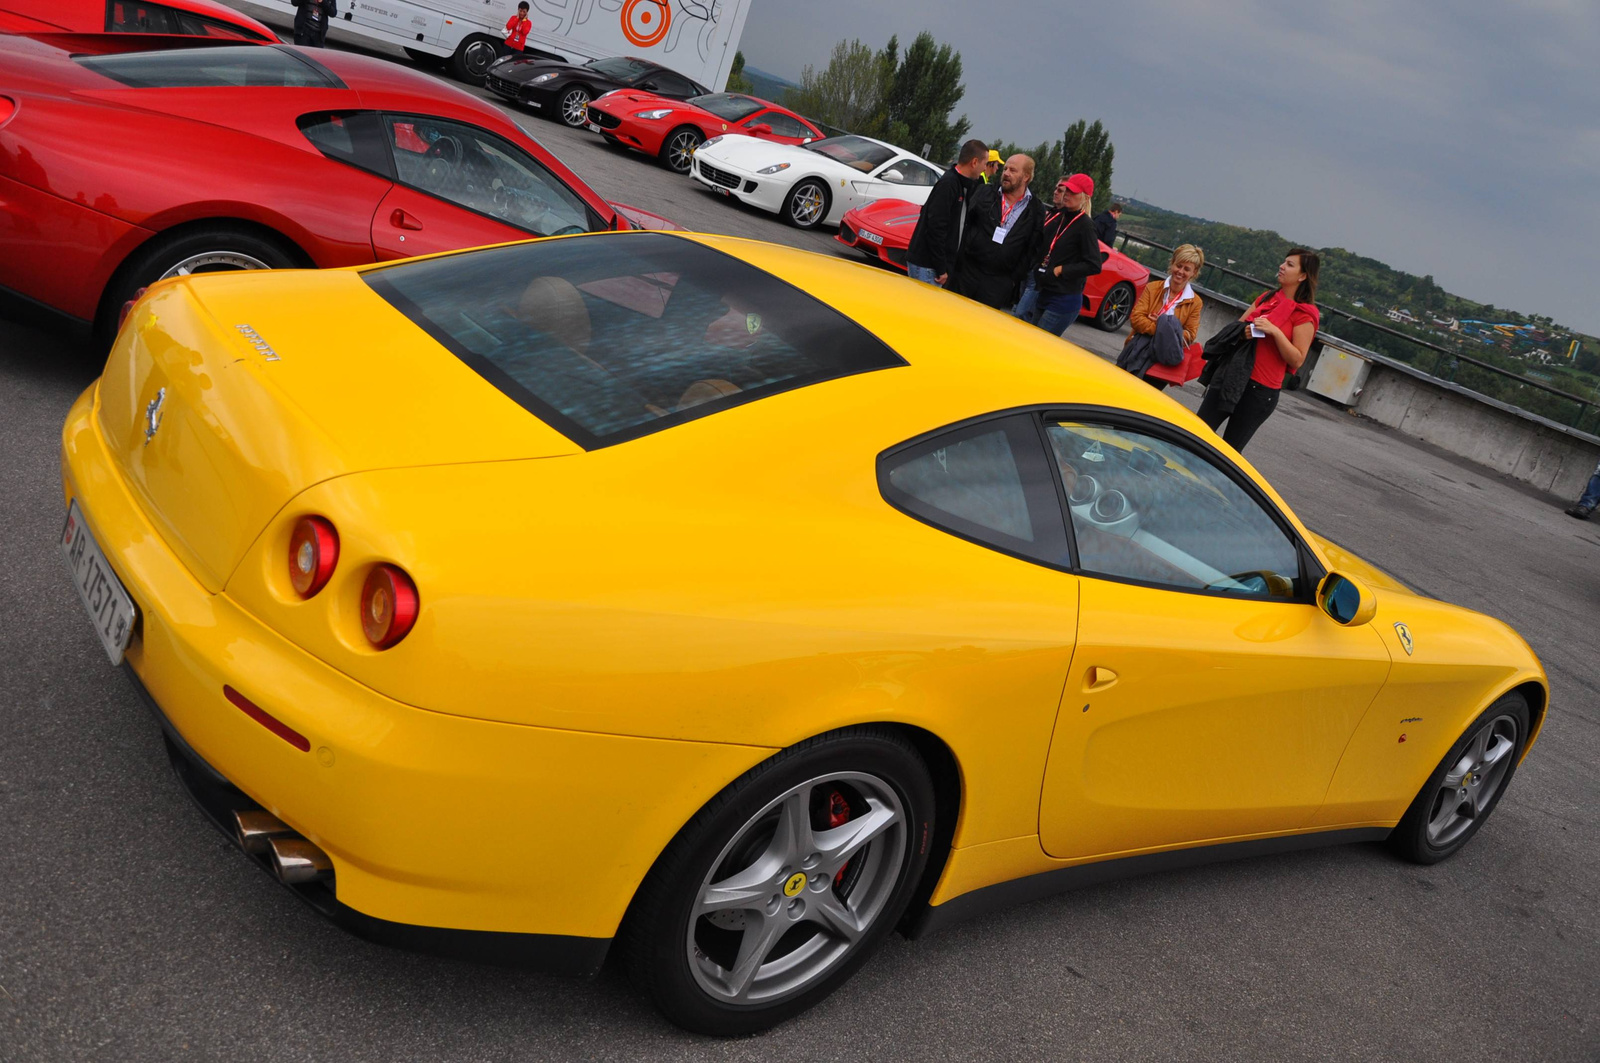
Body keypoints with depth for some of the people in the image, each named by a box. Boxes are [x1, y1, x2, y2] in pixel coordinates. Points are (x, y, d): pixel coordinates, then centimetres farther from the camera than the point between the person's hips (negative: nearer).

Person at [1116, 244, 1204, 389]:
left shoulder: (1195, 303, 4)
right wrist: (1160, 329, -19)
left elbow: (1190, 335, 0)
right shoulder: (1152, 288, 6)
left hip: (1164, 355, -1)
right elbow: (1136, 318, -5)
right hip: (1138, 349, 1)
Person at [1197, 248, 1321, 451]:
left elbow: (1297, 360, -11)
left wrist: (1275, 331, -22)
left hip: (1260, 389, -6)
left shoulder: (1305, 315, -7)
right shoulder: (1266, 299, 12)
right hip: (1231, 376, 6)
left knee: (1229, 449, 1)